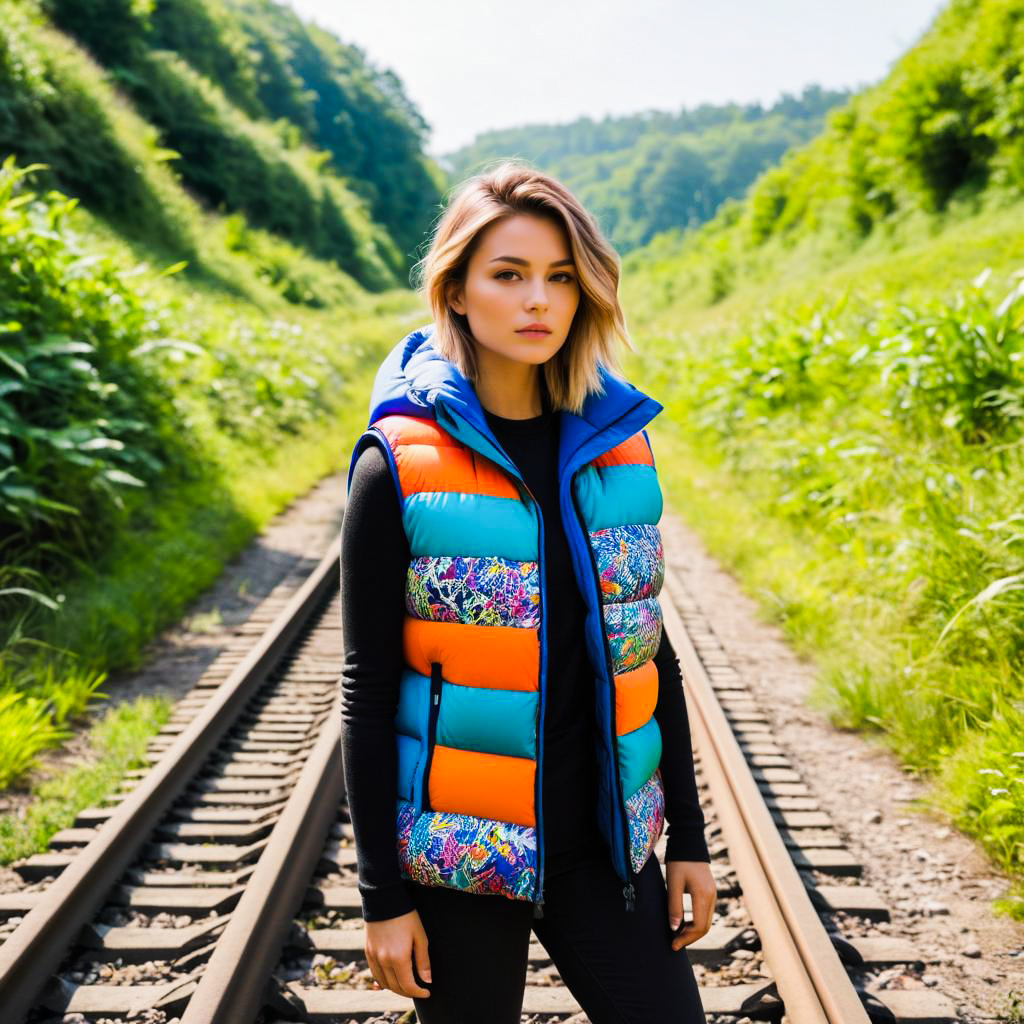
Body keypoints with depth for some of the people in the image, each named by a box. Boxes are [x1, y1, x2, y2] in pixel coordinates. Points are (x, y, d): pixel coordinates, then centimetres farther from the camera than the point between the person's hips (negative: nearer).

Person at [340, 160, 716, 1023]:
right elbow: (369, 690, -7)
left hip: (603, 842, 4)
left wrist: (689, 838, 8)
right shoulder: (401, 464, -11)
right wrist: (384, 894, -7)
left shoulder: (617, 442, 2)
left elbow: (646, 647, 7)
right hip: (461, 854, -3)